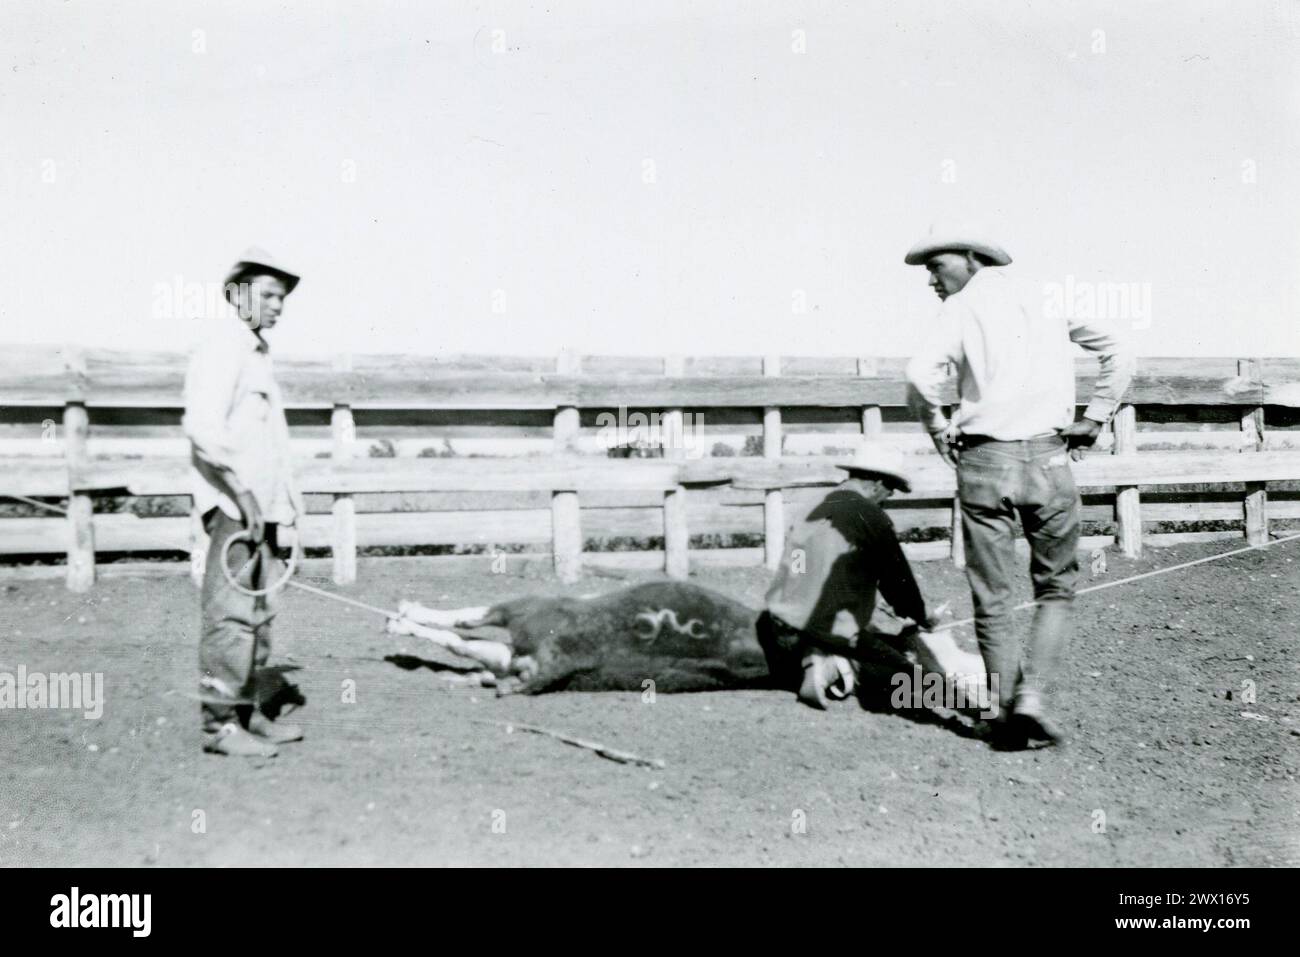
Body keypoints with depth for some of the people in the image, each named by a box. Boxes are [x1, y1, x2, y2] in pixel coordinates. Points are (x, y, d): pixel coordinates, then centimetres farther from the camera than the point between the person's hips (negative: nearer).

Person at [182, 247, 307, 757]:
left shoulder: (257, 351, 20)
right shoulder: (222, 344, -9)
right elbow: (201, 426, -21)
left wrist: (287, 496, 17)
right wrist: (242, 489, -23)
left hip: (263, 504, 10)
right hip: (233, 505, -10)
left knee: (258, 614, 13)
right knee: (230, 615, -8)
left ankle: (246, 712, 21)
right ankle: (220, 723, -3)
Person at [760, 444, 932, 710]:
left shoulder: (817, 510, 13)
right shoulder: (869, 515, -8)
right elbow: (896, 575, 0)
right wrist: (919, 616, 20)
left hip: (779, 626, 7)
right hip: (828, 633, -7)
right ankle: (831, 667, -14)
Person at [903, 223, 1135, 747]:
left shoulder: (962, 307, 0)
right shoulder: (1047, 299, 11)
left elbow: (921, 374, -16)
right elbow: (1117, 347, 6)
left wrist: (939, 432, -2)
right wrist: (1095, 418, 9)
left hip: (984, 461, -2)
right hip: (1048, 457, 2)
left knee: (991, 598, 8)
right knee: (1057, 589, 15)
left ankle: (1008, 713, 11)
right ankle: (1034, 694, -1)